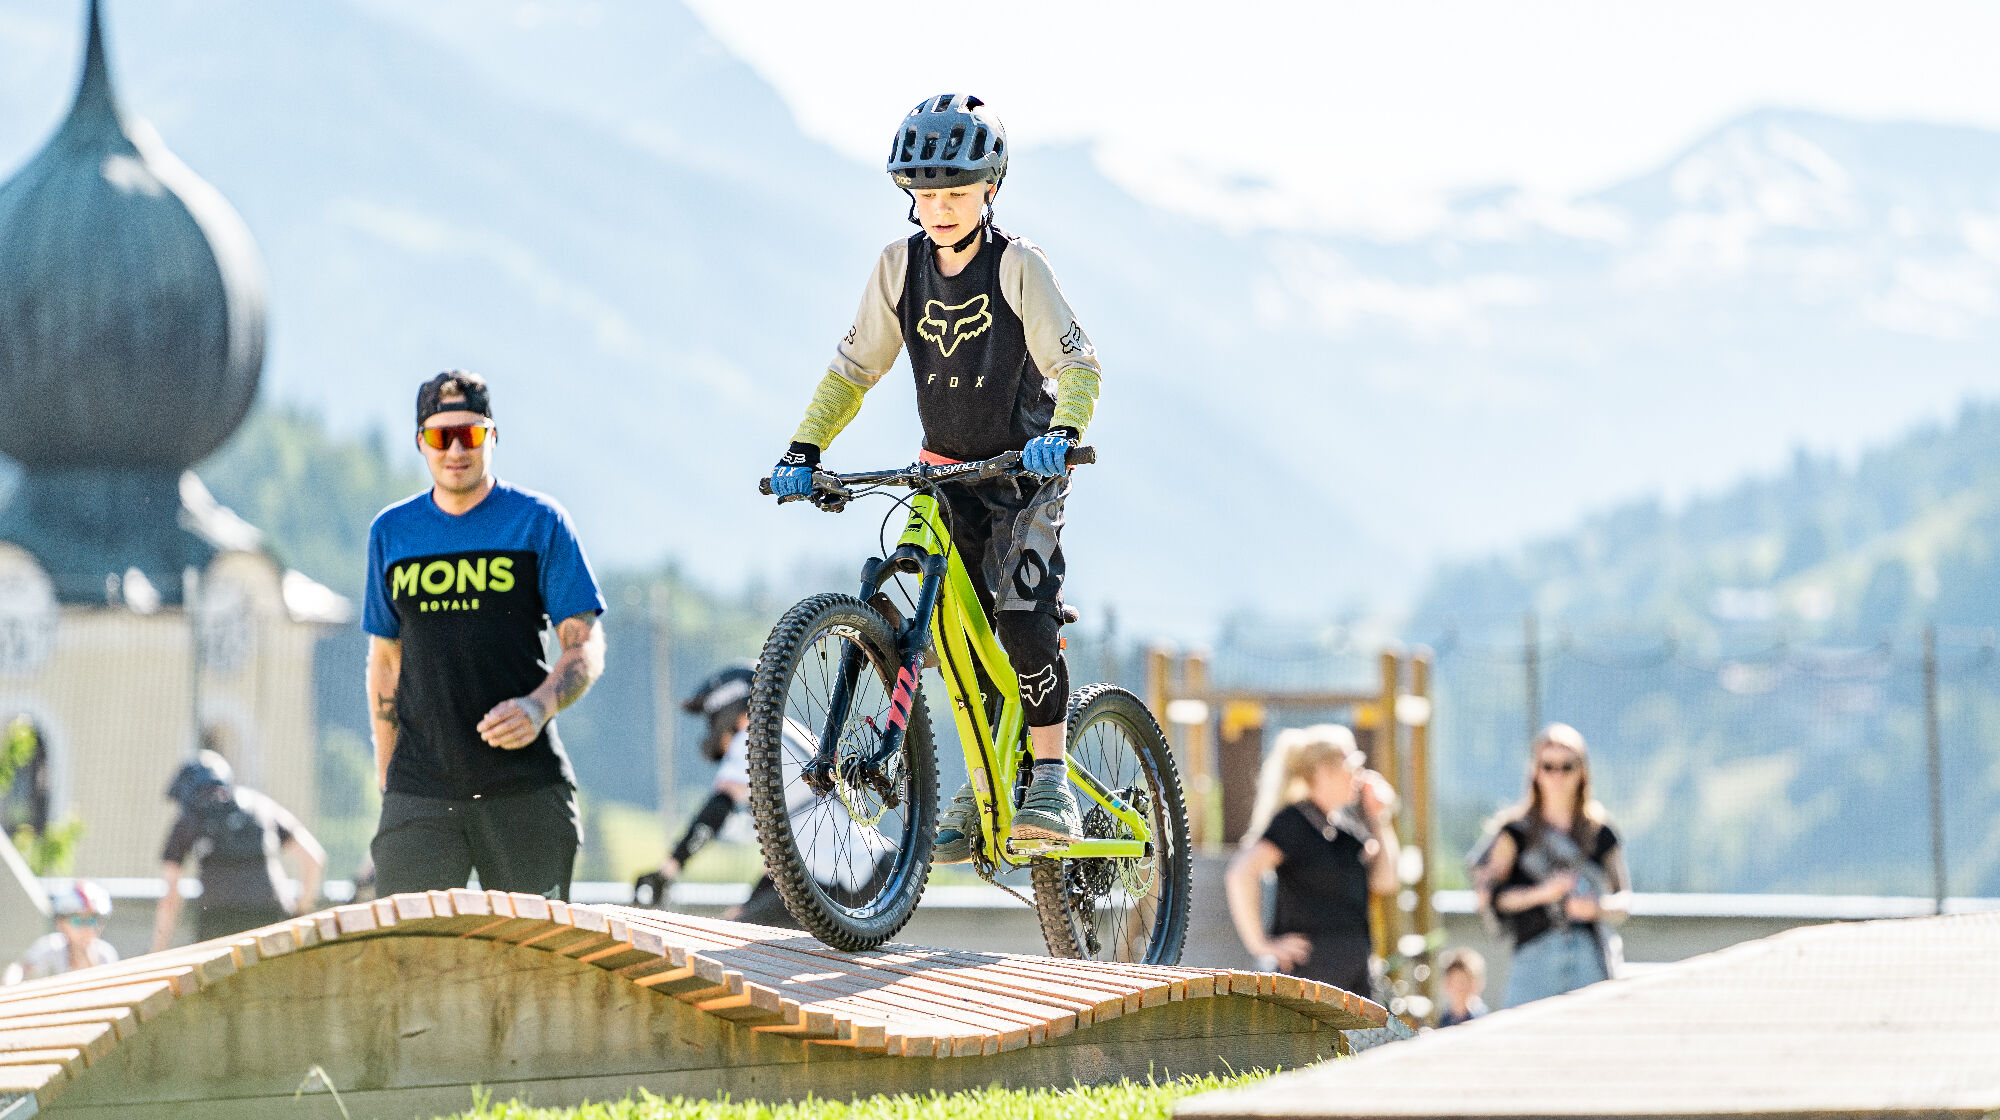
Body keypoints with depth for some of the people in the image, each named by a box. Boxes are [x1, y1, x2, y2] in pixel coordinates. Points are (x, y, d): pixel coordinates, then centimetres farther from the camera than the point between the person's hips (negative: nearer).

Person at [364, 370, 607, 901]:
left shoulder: (539, 522, 3)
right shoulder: (391, 532, 13)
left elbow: (586, 646, 1)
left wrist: (540, 706, -19)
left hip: (524, 790, -2)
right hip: (419, 792, 2)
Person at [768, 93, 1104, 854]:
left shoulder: (1017, 266, -15)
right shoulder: (900, 267, -4)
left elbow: (1076, 365, -18)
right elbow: (854, 368, 3)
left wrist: (1062, 433, -37)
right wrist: (805, 450, -8)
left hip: (1024, 469, -4)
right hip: (947, 472, 4)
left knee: (1021, 614, -20)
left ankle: (1050, 784, -13)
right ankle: (984, 788, 14)